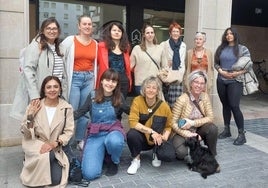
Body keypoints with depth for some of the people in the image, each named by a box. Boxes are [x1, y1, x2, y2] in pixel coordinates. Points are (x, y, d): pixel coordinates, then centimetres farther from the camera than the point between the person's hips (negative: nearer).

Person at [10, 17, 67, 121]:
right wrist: (34, 96, -23)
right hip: (40, 96, -6)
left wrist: (64, 93, 13)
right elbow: (28, 71, -16)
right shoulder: (35, 47, -7)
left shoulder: (59, 47, 14)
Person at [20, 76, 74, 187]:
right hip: (34, 144, -1)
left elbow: (69, 131, -6)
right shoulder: (34, 106, -7)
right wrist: (30, 116, -20)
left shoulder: (66, 108, -6)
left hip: (55, 148, 1)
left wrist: (54, 143, -20)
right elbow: (25, 133, -3)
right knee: (46, 156, -34)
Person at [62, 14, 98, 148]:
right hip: (74, 78, -4)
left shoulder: (95, 43, 9)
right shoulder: (70, 40, -3)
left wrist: (94, 81, 14)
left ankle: (80, 140, 21)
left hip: (89, 79, 4)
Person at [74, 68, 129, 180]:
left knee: (114, 141, -42)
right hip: (95, 134, 0)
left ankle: (113, 162, -3)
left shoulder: (119, 98, 1)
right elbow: (80, 112, 9)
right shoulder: (92, 96, 1)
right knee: (90, 174, -19)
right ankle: (102, 154, 17)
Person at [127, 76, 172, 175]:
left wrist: (165, 136, -19)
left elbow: (169, 126, 1)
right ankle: (136, 159, -3)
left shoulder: (164, 106, -9)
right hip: (141, 139, -1)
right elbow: (133, 122, -23)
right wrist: (151, 131, -29)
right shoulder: (137, 101, -14)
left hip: (157, 141, 2)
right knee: (132, 134, -34)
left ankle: (156, 154, 15)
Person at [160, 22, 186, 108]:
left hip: (178, 78, 3)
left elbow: (182, 63, 11)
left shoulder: (183, 45, 11)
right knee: (169, 101, -5)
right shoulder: (164, 44, -1)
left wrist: (180, 77, 1)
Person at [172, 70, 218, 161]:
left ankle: (212, 155, -2)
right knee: (181, 152, -32)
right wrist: (188, 134, -25)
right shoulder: (182, 99, -19)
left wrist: (193, 123, -22)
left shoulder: (205, 96, -5)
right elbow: (173, 123, -16)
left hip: (198, 130, 4)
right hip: (183, 133, -4)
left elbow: (210, 117, -9)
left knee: (212, 128, -27)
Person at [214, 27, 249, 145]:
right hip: (221, 81, 4)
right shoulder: (221, 48, 12)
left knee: (234, 106, -12)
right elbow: (216, 63, 9)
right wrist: (221, 71, -9)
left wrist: (238, 73, -18)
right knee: (225, 105, 10)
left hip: (235, 81, -4)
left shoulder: (242, 49, 1)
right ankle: (226, 130, 22)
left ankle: (241, 134, -3)